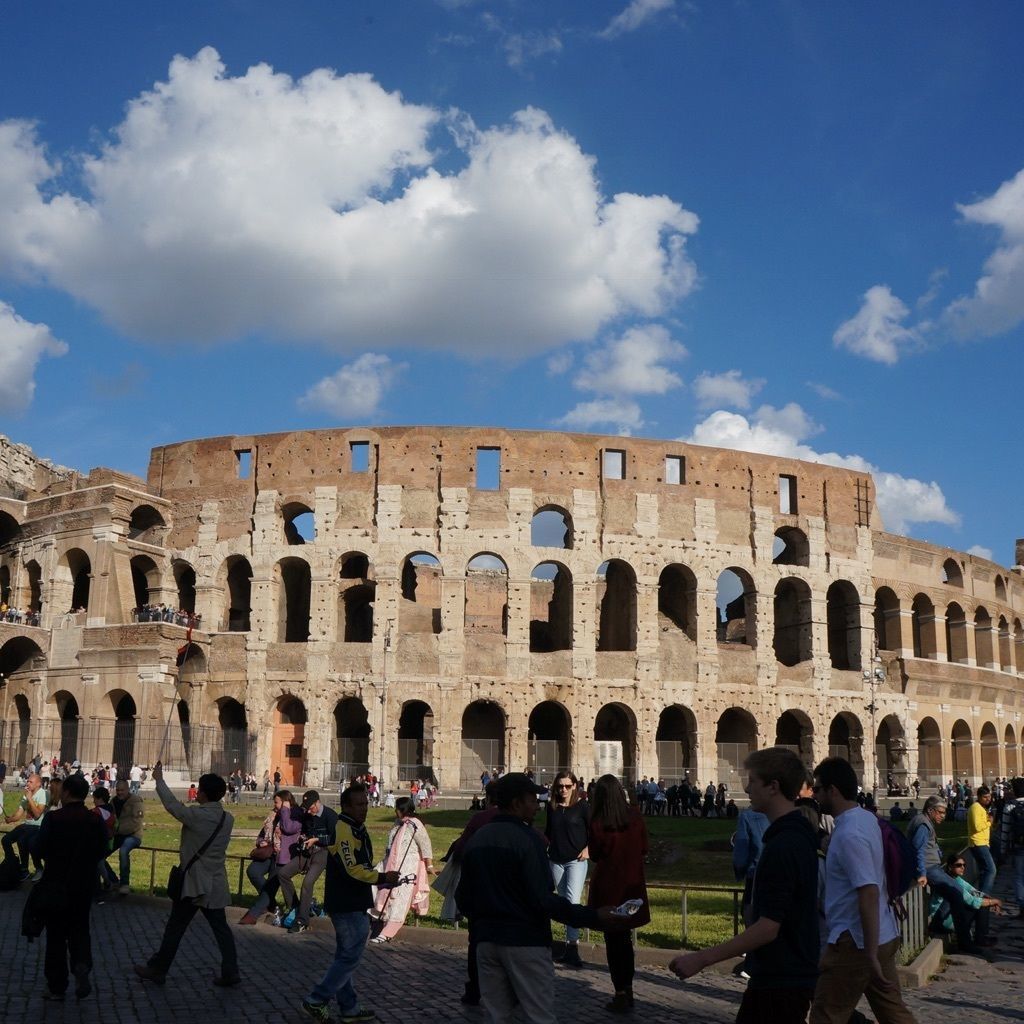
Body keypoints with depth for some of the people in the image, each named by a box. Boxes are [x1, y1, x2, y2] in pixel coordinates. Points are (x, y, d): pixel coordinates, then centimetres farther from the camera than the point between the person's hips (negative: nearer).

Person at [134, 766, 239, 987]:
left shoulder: (196, 815, -18)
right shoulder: (228, 819, 0)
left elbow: (172, 805, -8)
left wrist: (159, 780, 4)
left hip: (193, 883, -5)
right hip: (216, 884, 5)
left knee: (175, 928, 7)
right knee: (220, 927, 9)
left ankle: (157, 970, 18)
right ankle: (230, 972, 6)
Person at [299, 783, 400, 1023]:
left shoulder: (355, 829, 15)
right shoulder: (343, 830, -18)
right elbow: (352, 869, -25)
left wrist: (382, 878, 9)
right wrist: (382, 877, -18)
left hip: (350, 905, 11)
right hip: (348, 907, -11)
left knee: (345, 957, 14)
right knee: (350, 957, -5)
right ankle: (316, 1001, 1)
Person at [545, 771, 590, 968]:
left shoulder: (582, 806, -5)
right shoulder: (552, 807, 8)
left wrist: (588, 849, -12)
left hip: (576, 860, -5)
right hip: (556, 861, 5)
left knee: (573, 901, -17)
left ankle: (572, 948, -20)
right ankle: (570, 948, 16)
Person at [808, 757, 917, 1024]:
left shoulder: (849, 834, -22)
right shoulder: (867, 818, 7)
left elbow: (869, 894, -28)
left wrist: (871, 954, -27)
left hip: (856, 942, -9)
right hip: (884, 935, 9)